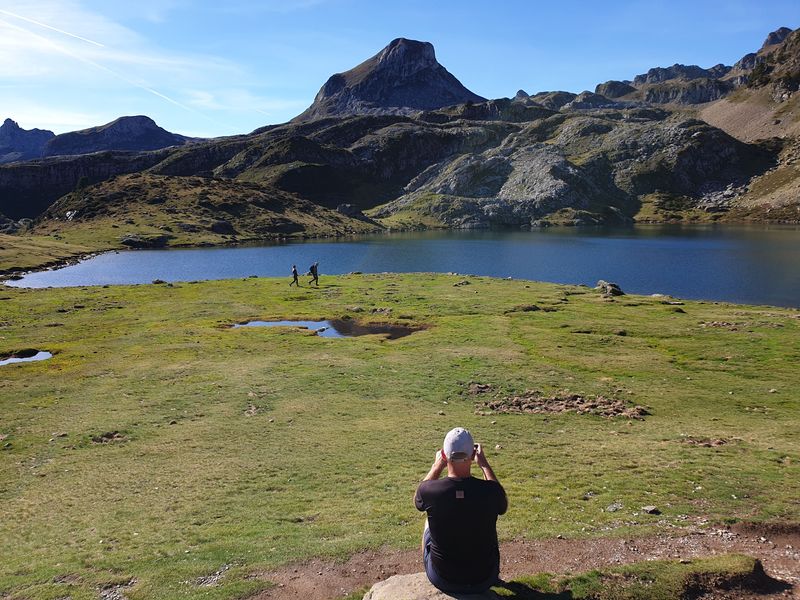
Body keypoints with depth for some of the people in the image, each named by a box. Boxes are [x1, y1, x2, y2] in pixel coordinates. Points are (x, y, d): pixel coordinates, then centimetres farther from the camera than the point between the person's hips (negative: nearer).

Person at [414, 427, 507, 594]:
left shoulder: (429, 491, -22)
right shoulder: (491, 491, -22)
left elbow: (418, 500, 5)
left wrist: (437, 466, 9)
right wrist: (484, 464, 5)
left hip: (441, 580, 0)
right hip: (484, 581, 1)